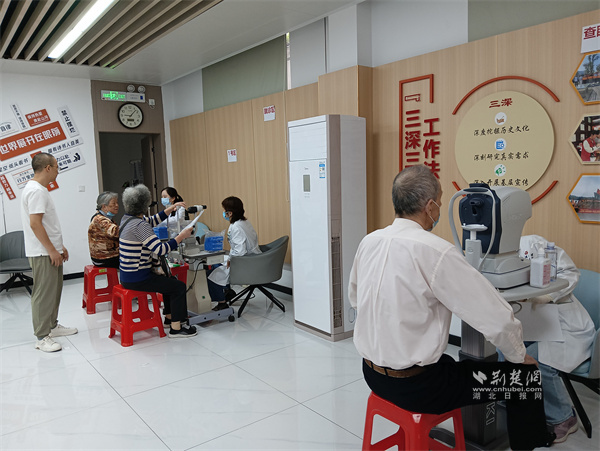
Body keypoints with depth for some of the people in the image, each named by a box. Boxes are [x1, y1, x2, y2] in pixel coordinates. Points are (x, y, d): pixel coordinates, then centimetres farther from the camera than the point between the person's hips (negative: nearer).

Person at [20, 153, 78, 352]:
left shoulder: (39, 189, 15)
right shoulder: (36, 190, -17)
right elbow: (35, 224, -23)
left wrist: (60, 247, 22)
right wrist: (52, 251, -20)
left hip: (51, 251, 10)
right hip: (43, 254, -10)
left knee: (54, 291, 18)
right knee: (44, 294, -4)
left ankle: (52, 325, 30)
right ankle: (42, 337, 4)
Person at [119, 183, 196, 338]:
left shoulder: (127, 218, 7)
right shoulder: (139, 225, -24)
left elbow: (151, 221, 22)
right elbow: (160, 250, -28)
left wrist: (171, 208, 18)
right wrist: (181, 236, -21)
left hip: (127, 275, 10)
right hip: (136, 279, -10)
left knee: (170, 281, 27)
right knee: (179, 286, -4)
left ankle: (169, 316, 37)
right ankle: (176, 328, 2)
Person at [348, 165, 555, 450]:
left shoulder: (369, 242, -2)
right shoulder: (438, 252, -23)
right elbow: (497, 318, -18)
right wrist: (518, 355, 2)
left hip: (372, 373, 7)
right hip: (414, 386, -7)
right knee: (528, 376, 5)